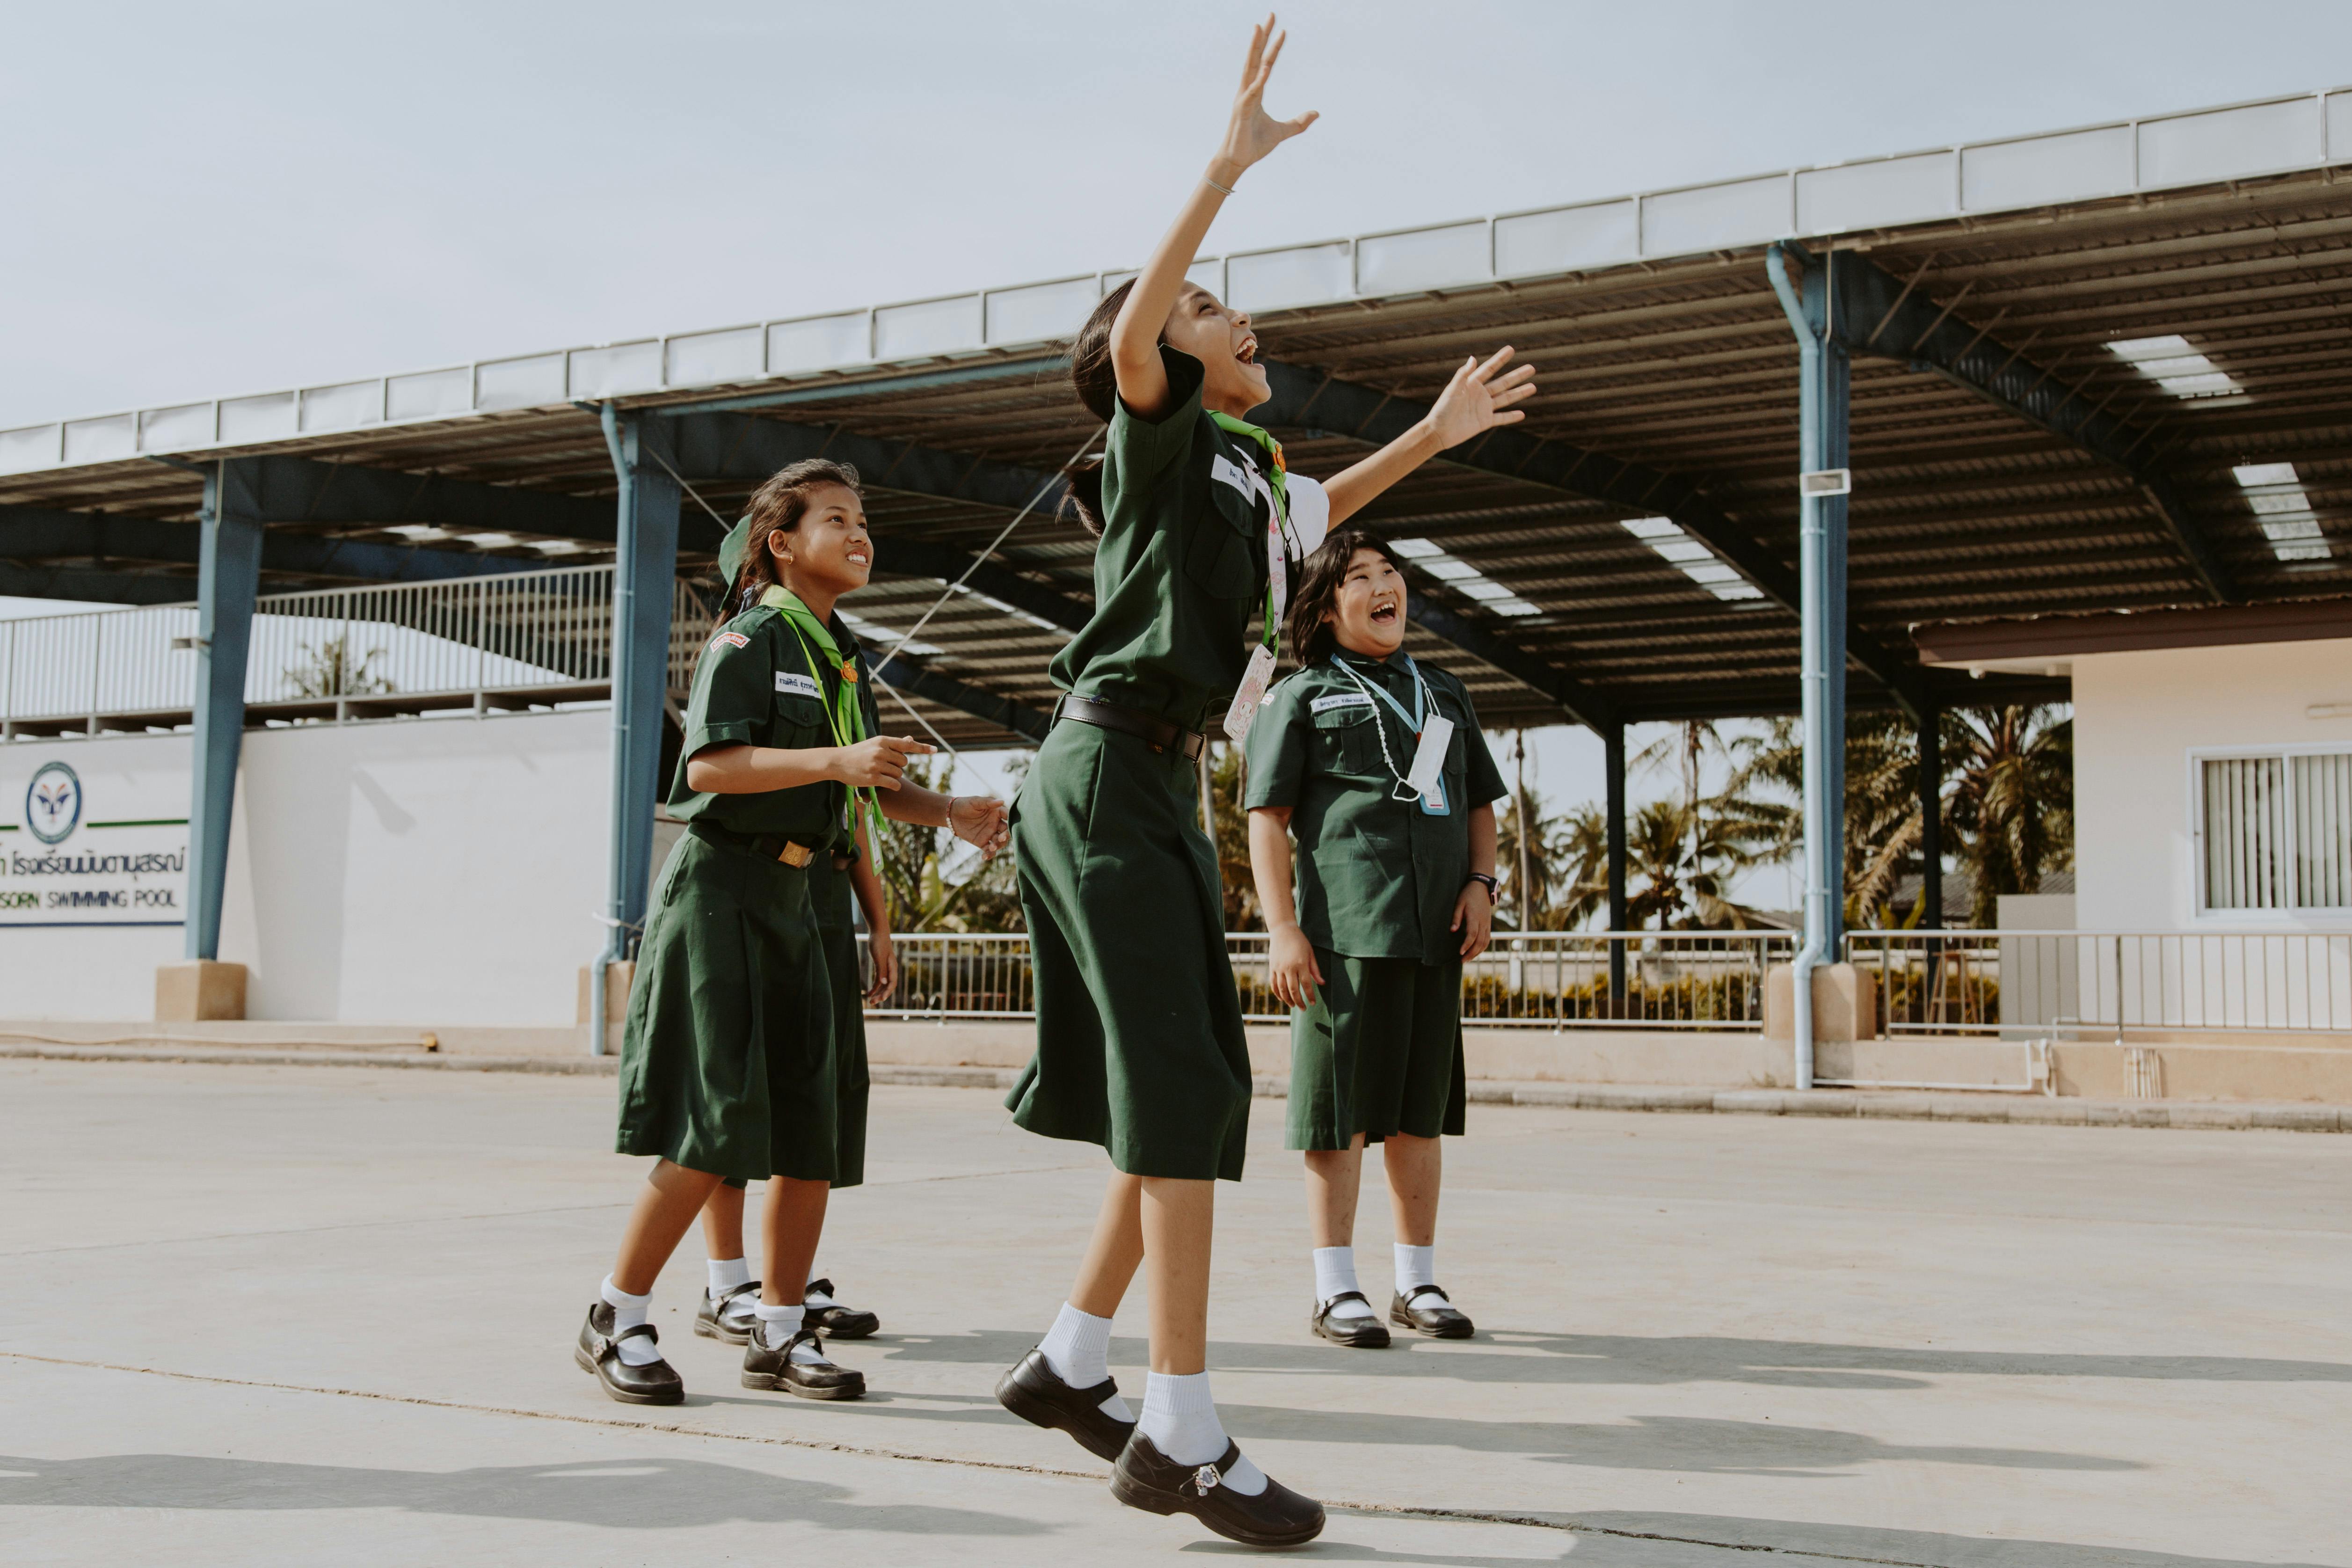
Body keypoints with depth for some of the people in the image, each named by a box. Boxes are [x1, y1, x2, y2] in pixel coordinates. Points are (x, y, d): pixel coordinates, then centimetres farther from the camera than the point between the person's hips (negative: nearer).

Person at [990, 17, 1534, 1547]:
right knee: (1175, 1085, -13)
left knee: (1202, 1090, 9)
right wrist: (1230, 167, -27)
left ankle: (1071, 1360, 20)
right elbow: (1132, 332, -25)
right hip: (1109, 773, -9)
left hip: (1163, 788, 9)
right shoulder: (1159, 435, -3)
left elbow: (1322, 511, 43)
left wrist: (1431, 434, 37)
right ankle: (1182, 1434, -11)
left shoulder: (1252, 475, 20)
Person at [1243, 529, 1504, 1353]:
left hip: (1436, 930, 5)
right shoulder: (1301, 696, 6)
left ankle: (1417, 1283, 17)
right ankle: (1336, 1290, 3)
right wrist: (1282, 928, -10)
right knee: (1340, 1110, -4)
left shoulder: (1444, 694, 22)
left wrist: (1480, 885, 5)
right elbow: (1268, 818, 0)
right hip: (1345, 927, -5)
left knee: (1419, 1112, 9)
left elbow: (1480, 805, 23)